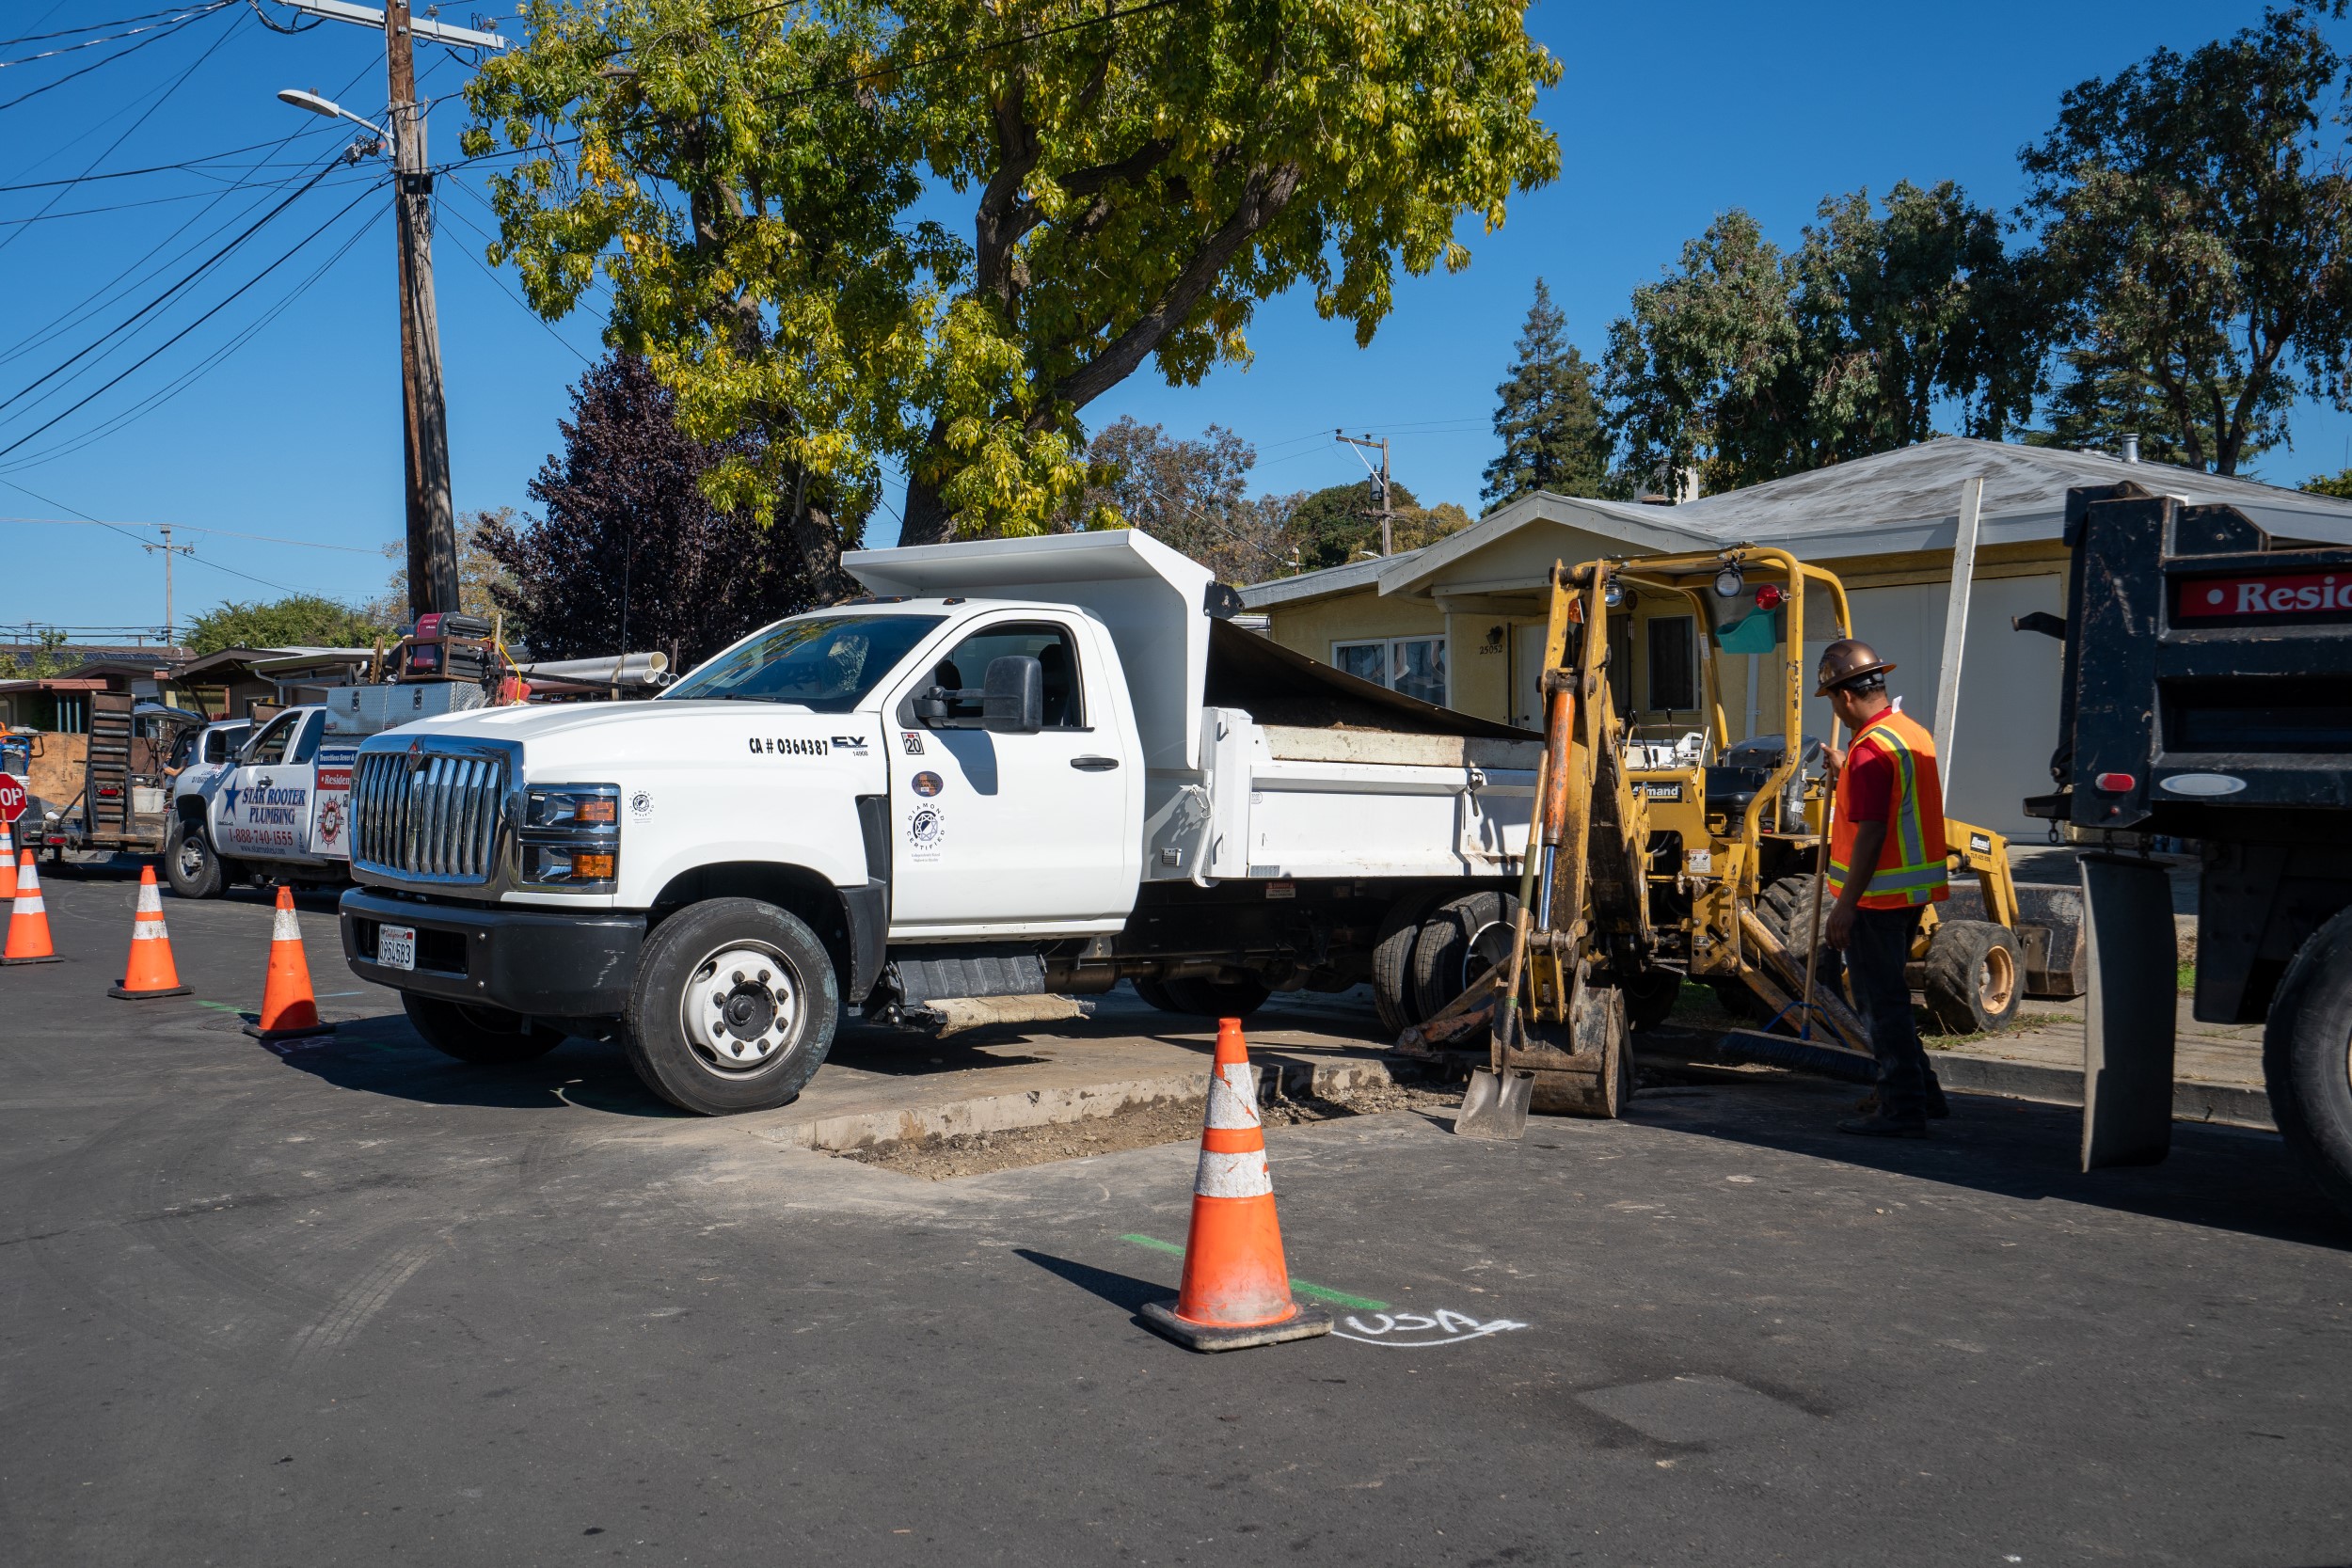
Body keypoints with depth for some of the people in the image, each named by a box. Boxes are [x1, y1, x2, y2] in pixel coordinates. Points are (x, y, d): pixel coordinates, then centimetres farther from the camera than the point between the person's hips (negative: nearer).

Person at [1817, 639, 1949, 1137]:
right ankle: (1919, 1089, 28)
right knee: (1887, 994, 21)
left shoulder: (1870, 748, -20)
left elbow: (1870, 834, -24)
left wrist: (1845, 906, -23)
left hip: (1876, 897, -10)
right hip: (1913, 890, 10)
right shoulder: (1916, 735, 10)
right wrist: (1848, 770, 42)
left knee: (1882, 1002, -2)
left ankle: (1903, 1110, 3)